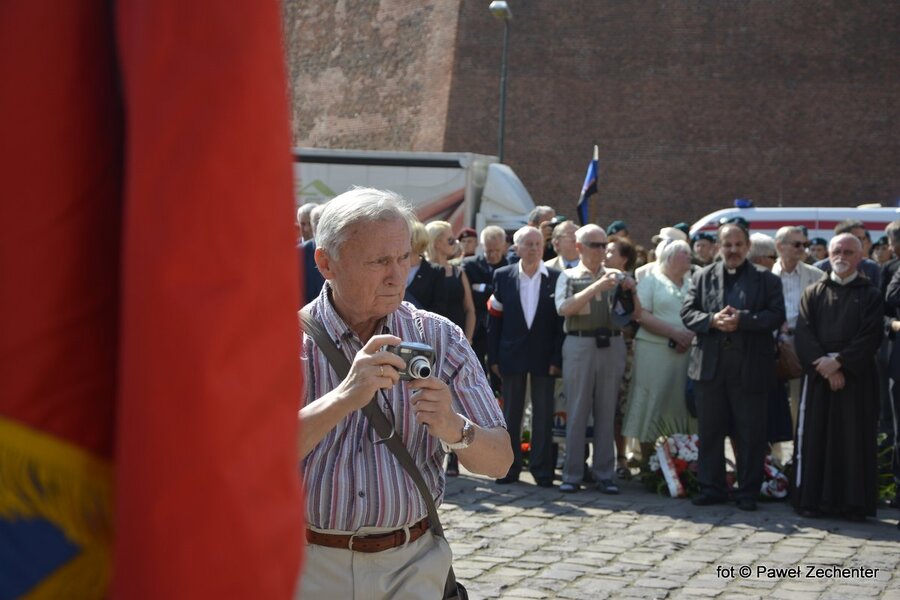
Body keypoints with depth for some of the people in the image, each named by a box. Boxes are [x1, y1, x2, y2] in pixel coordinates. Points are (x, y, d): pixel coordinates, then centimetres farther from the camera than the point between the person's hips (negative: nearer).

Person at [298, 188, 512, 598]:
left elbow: (499, 462, -3)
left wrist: (455, 430, -24)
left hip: (411, 565, 2)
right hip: (311, 566, -2)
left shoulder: (440, 338, 0)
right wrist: (344, 398, -32)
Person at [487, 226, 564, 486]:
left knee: (543, 414, 3)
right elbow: (494, 319, 3)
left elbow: (561, 321, -2)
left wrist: (557, 358, -8)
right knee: (511, 413, 7)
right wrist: (493, 357, -1)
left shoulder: (556, 278, -1)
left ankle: (542, 469, 11)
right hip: (512, 355, 1)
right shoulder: (503, 276, 2)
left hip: (544, 357, -1)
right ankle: (510, 466, 16)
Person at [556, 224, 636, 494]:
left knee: (607, 412, 4)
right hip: (579, 344, -2)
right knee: (577, 411, 0)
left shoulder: (616, 276, 13)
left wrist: (632, 291, -7)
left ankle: (604, 474, 9)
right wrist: (597, 286, -17)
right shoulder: (569, 276, 7)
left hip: (612, 345, 2)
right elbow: (564, 308, -11)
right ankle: (572, 475, 6)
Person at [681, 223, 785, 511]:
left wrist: (742, 320, -18)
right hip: (710, 365, 2)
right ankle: (711, 487, 18)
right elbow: (687, 312, 4)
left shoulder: (767, 279, 4)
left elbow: (776, 315, -6)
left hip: (750, 368, -2)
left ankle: (748, 492, 12)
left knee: (750, 433, 2)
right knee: (709, 430, 8)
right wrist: (712, 320, -14)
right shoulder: (703, 277, 10)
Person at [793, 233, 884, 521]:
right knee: (815, 437, 1)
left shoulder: (870, 295, 6)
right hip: (818, 376, 1)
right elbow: (803, 334, -1)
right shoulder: (813, 293, 11)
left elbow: (870, 338, -5)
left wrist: (838, 362, -15)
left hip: (856, 376, -1)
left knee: (854, 439, -1)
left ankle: (853, 502, 4)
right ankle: (812, 499, 7)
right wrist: (824, 365, -13)